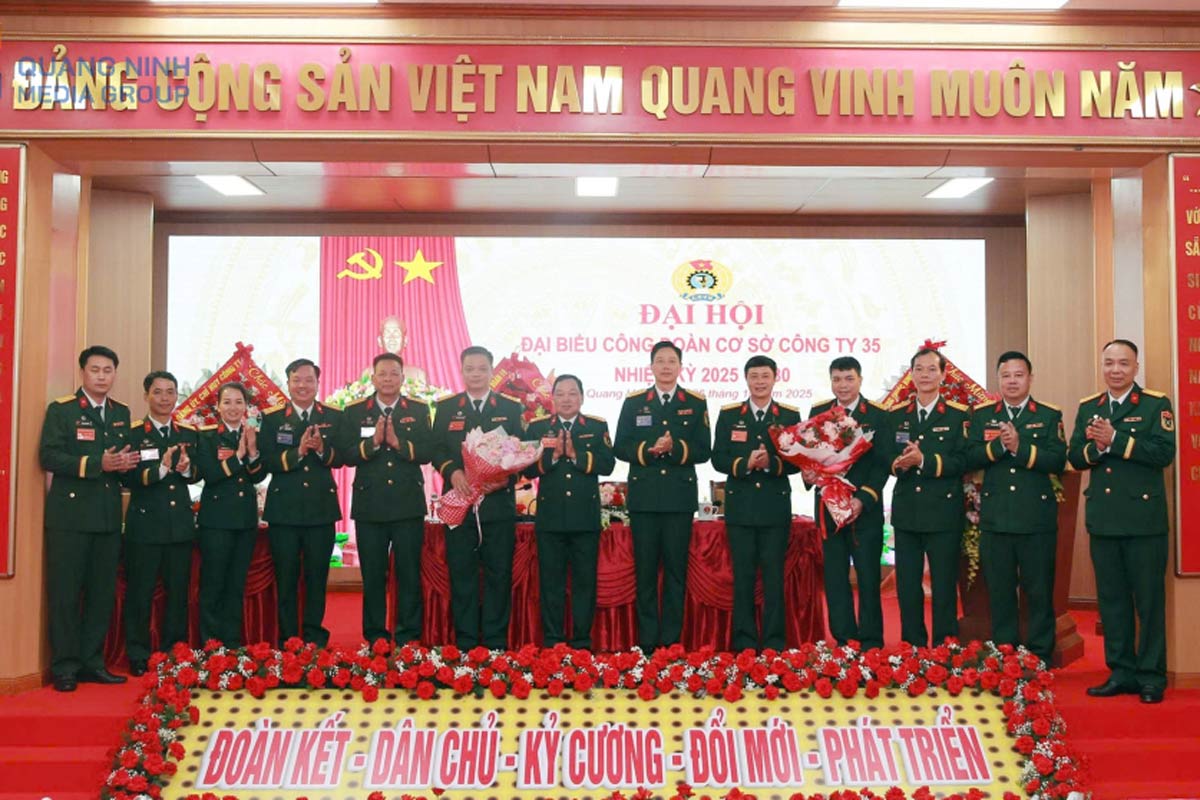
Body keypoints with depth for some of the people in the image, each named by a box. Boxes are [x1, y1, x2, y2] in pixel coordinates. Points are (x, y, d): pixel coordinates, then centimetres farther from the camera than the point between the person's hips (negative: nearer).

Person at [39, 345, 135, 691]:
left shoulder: (121, 413, 15)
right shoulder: (61, 409, -2)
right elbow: (49, 456, -12)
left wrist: (126, 463, -8)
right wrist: (97, 464, -20)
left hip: (108, 516, 5)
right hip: (70, 514, -5)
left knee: (103, 592, 8)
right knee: (65, 592, -1)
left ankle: (92, 662, 17)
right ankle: (65, 667, 7)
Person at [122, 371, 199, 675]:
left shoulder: (188, 434, 12)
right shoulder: (132, 433, -2)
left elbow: (197, 475, 7)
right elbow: (127, 478, -11)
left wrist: (186, 468, -14)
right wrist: (161, 468, -24)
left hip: (181, 523, 4)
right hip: (145, 523, -4)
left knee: (178, 591, 9)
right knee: (140, 592, 1)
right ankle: (138, 657, 12)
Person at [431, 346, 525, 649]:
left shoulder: (511, 408, 8)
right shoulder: (446, 408, 10)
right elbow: (437, 450, 5)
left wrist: (507, 478, -14)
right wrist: (452, 472, -14)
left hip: (499, 501, 0)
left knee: (499, 573, 4)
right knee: (461, 573, 4)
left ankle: (496, 643, 11)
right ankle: (465, 642, 12)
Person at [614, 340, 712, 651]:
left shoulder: (696, 403, 7)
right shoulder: (633, 402, 9)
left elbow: (703, 450, 2)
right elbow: (621, 448, 3)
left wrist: (675, 448, -16)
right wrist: (649, 449, -14)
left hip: (680, 497, 0)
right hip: (644, 496, 0)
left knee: (676, 569, 3)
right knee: (645, 569, 3)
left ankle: (671, 639, 9)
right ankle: (647, 640, 9)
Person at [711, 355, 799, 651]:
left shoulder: (790, 416, 6)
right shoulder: (729, 415, 7)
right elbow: (718, 459, 2)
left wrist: (772, 463, -18)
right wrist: (745, 463, -15)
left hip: (776, 507, 0)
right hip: (740, 507, 1)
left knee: (774, 577, 3)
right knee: (742, 577, 4)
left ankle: (774, 644, 10)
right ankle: (744, 643, 11)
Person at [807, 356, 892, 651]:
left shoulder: (877, 416, 0)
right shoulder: (818, 413, 9)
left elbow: (883, 465, -5)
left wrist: (862, 500, -15)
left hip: (866, 509, -3)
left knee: (868, 577, 1)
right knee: (834, 577, 5)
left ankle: (871, 642, 8)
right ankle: (842, 640, 12)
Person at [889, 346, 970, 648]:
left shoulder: (958, 415, -1)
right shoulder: (896, 415, 11)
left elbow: (962, 462, -10)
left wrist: (925, 460, -22)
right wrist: (898, 464, -15)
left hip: (944, 512, -3)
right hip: (906, 511, 4)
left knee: (944, 586, 3)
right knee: (907, 585, 8)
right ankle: (911, 648, 18)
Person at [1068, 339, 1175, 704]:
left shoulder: (1156, 404, -2)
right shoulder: (1087, 408, 12)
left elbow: (1164, 453, -15)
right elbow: (1075, 457, 7)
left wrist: (1115, 439, -20)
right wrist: (1095, 447, -13)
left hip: (1144, 519, -4)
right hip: (1103, 519, 5)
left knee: (1149, 599, 2)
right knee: (1111, 599, 11)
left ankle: (1151, 676, 12)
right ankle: (1121, 672, 20)